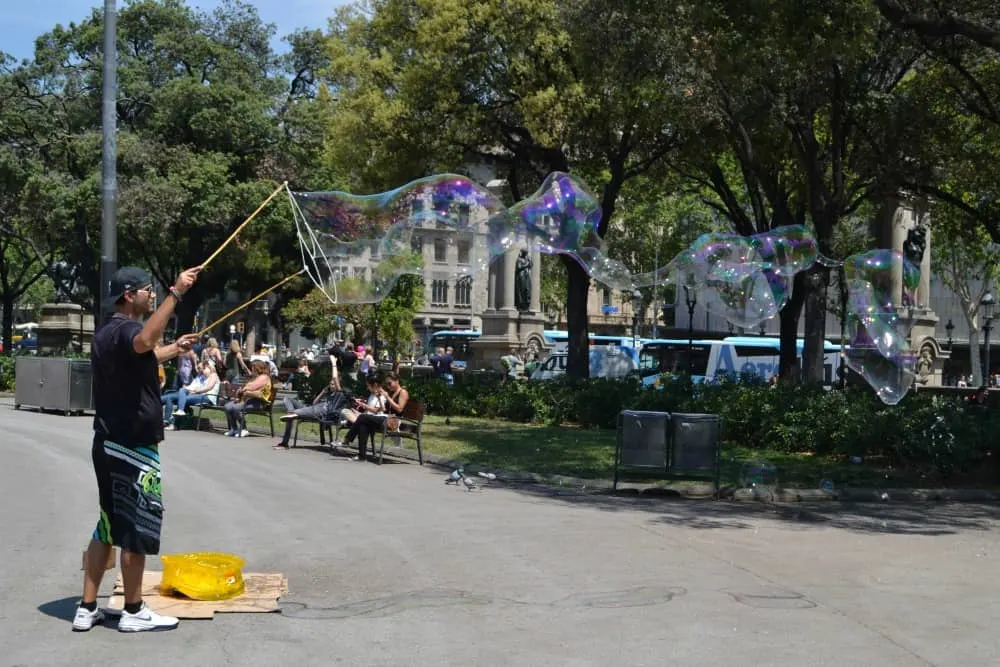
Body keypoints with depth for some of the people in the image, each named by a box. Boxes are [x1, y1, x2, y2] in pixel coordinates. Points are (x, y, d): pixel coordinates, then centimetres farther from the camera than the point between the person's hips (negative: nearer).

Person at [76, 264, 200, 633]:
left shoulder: (107, 332, 16)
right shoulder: (123, 329, -16)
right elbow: (144, 342, -43)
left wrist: (175, 348, 47)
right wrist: (176, 293, -43)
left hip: (111, 444, 10)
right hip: (132, 447, -10)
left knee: (109, 525, 14)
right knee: (139, 526, 1)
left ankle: (87, 608, 17)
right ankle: (134, 612, 10)